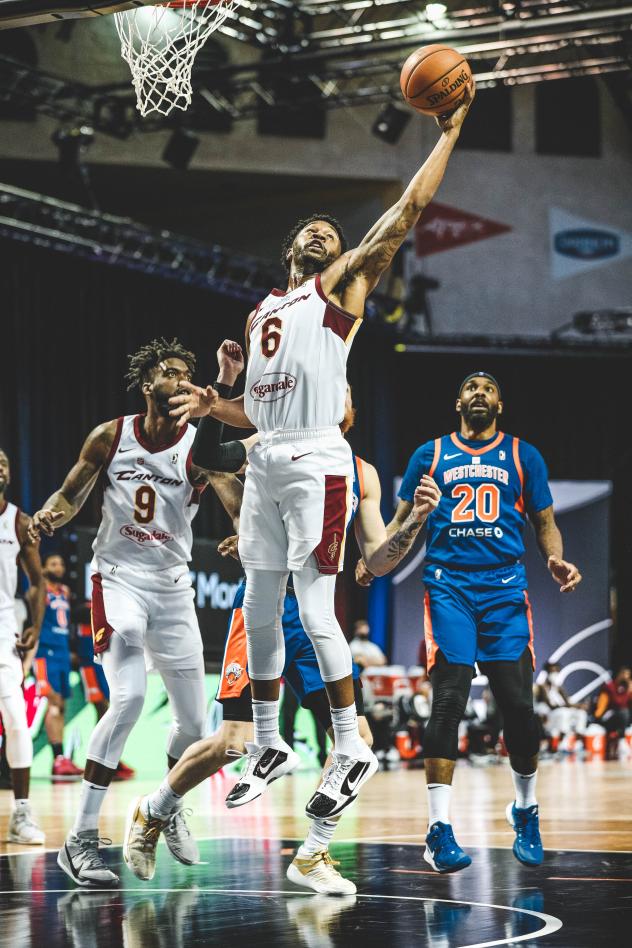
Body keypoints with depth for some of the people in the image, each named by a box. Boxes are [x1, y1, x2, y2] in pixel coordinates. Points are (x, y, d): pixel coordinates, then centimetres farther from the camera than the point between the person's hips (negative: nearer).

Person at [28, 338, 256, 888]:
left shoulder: (200, 447, -5)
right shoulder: (110, 438, -3)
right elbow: (71, 496, 6)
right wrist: (50, 516, -14)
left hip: (173, 588, 3)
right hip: (119, 580, -3)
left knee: (194, 722, 7)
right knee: (128, 699, -24)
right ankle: (81, 838, -22)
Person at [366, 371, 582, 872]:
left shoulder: (523, 455, 13)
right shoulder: (431, 454, 13)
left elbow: (545, 522, 13)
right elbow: (402, 520, 14)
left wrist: (556, 559, -8)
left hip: (505, 587, 1)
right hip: (449, 585, -1)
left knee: (518, 703, -5)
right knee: (449, 700, -13)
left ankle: (526, 811, 19)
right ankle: (440, 828, -12)